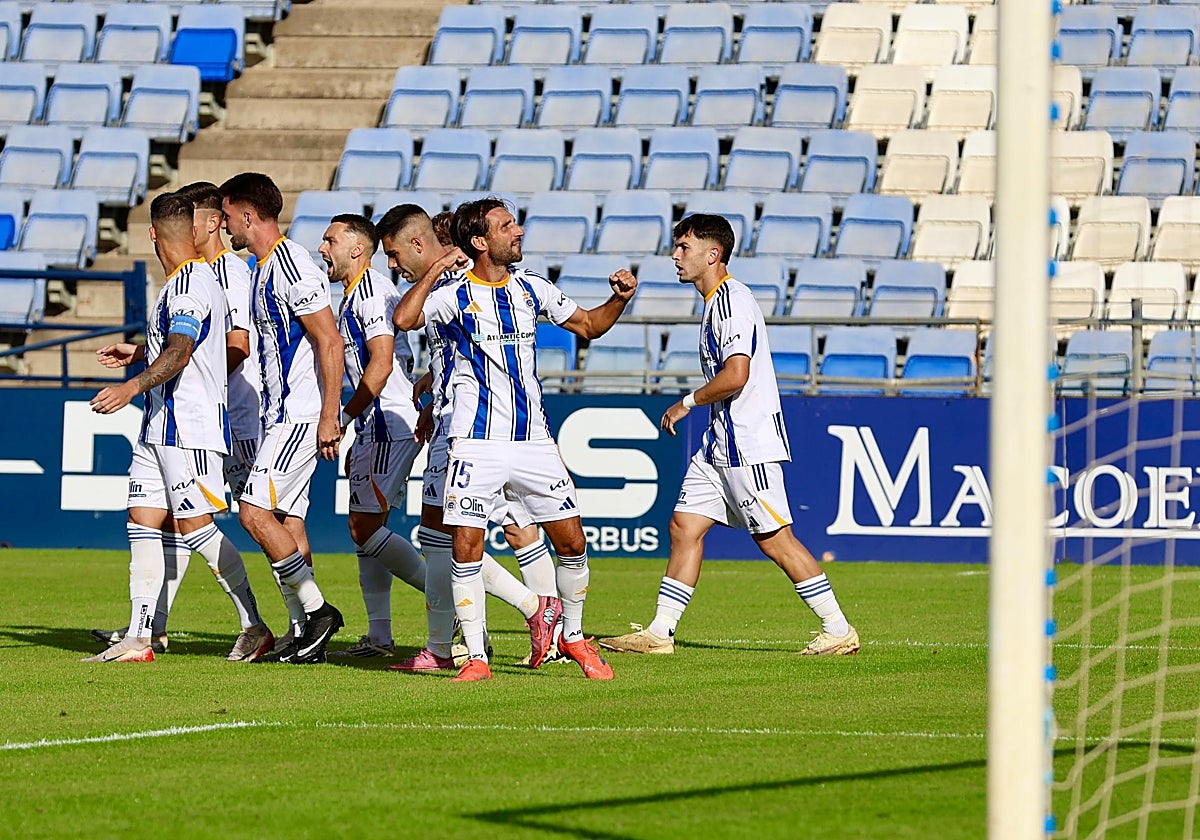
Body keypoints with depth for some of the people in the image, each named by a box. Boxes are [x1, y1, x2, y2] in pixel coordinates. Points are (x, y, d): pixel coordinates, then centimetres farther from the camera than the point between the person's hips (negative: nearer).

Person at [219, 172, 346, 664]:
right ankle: (304, 634, 9)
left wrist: (329, 417, -22)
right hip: (282, 414, 10)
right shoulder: (263, 269, 15)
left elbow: (330, 343, -20)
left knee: (256, 512, -14)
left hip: (302, 414, -10)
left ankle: (316, 609, -8)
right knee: (287, 519, 8)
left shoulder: (291, 267, -16)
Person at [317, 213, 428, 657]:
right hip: (376, 424, 11)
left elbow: (381, 365, -20)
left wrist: (343, 419, -15)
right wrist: (359, 437, 23)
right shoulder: (353, 295, 20)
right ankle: (379, 637, 10)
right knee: (364, 527, 9)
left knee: (366, 528, -13)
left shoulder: (371, 292, -12)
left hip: (390, 421, -11)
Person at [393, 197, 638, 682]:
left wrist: (619, 299, 4)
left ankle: (573, 636, 22)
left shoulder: (530, 288, 9)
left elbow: (588, 325, 21)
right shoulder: (455, 295, -5)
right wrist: (437, 270, -22)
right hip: (478, 441, -4)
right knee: (467, 546, -10)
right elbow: (404, 320, -23)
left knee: (570, 540, 2)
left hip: (533, 438, 4)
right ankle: (476, 657, -1)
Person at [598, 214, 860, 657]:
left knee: (773, 538, -6)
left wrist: (687, 403, -12)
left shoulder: (732, 300, -16)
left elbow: (736, 375, -24)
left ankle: (838, 630, 0)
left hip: (748, 443, -10)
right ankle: (659, 633, 7)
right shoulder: (715, 301, 16)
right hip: (721, 441, 10)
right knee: (684, 525, 6)